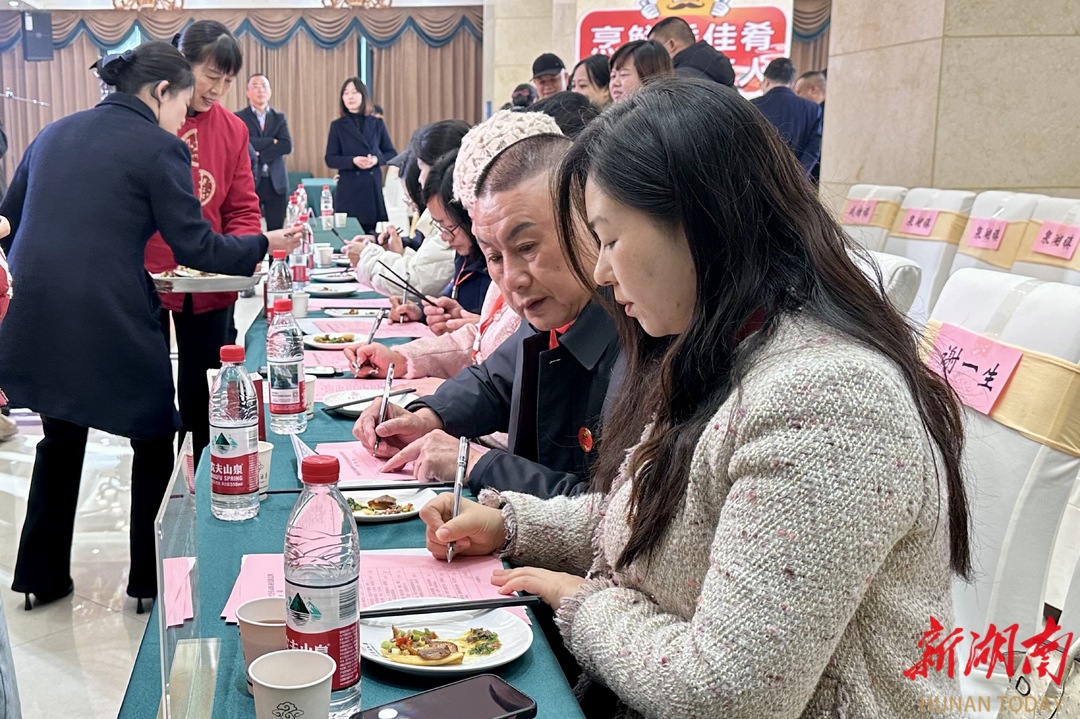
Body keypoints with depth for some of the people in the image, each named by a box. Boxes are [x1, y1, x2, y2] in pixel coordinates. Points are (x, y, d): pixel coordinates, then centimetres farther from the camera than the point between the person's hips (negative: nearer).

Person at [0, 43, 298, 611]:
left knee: (61, 438, 25)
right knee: (155, 440, 15)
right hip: (108, 323, -6)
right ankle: (151, 580, 24)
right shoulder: (160, 147, -5)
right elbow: (195, 248, -6)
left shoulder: (54, 134, 14)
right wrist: (265, 244, 8)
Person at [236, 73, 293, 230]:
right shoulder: (239, 118, 3)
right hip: (249, 182, -2)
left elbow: (287, 145, -4)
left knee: (276, 229, 4)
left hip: (275, 182, 3)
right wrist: (272, 141, -10)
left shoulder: (279, 117, 12)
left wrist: (259, 155, -11)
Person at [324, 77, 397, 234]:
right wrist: (353, 161, -16)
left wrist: (376, 159, -10)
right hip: (348, 187, -1)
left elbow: (392, 153, 11)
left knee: (375, 231, -1)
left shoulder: (377, 123, 8)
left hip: (374, 186, 2)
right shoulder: (337, 125, 4)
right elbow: (330, 159, 1)